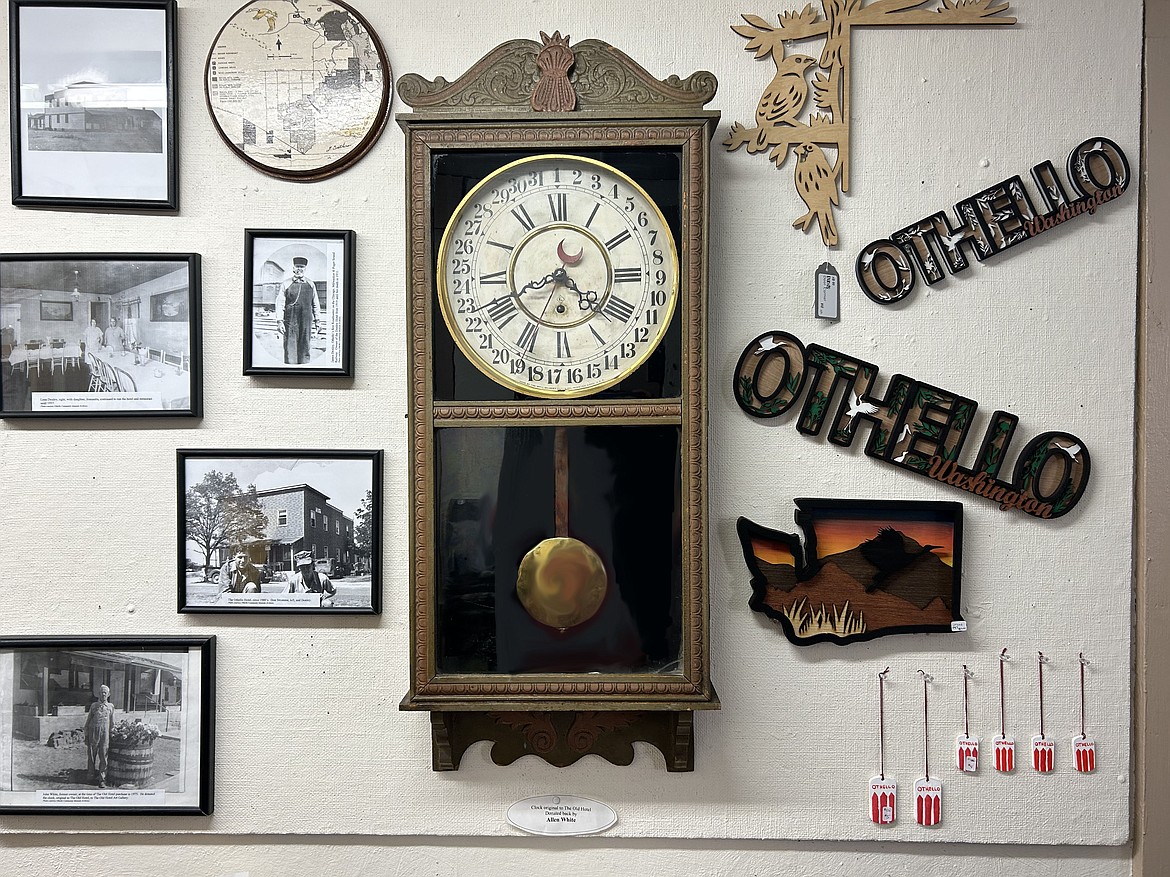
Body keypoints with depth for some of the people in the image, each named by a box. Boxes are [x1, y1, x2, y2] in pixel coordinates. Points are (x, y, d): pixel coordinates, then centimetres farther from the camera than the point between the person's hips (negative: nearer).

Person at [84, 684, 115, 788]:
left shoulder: (110, 706, 7)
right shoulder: (93, 705, 4)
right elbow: (88, 721, 7)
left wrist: (112, 733, 12)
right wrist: (86, 736, 5)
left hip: (105, 733, 0)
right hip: (93, 732, 0)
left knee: (104, 756, -4)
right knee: (92, 755, 6)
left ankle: (101, 779, 0)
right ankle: (92, 774, 25)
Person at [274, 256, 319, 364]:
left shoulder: (310, 285, 12)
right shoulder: (286, 285, 4)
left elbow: (315, 304, 16)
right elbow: (280, 303, 0)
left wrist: (316, 321, 12)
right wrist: (279, 321, -9)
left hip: (306, 321, 2)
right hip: (290, 321, -2)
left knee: (304, 349, 3)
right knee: (290, 348, -5)